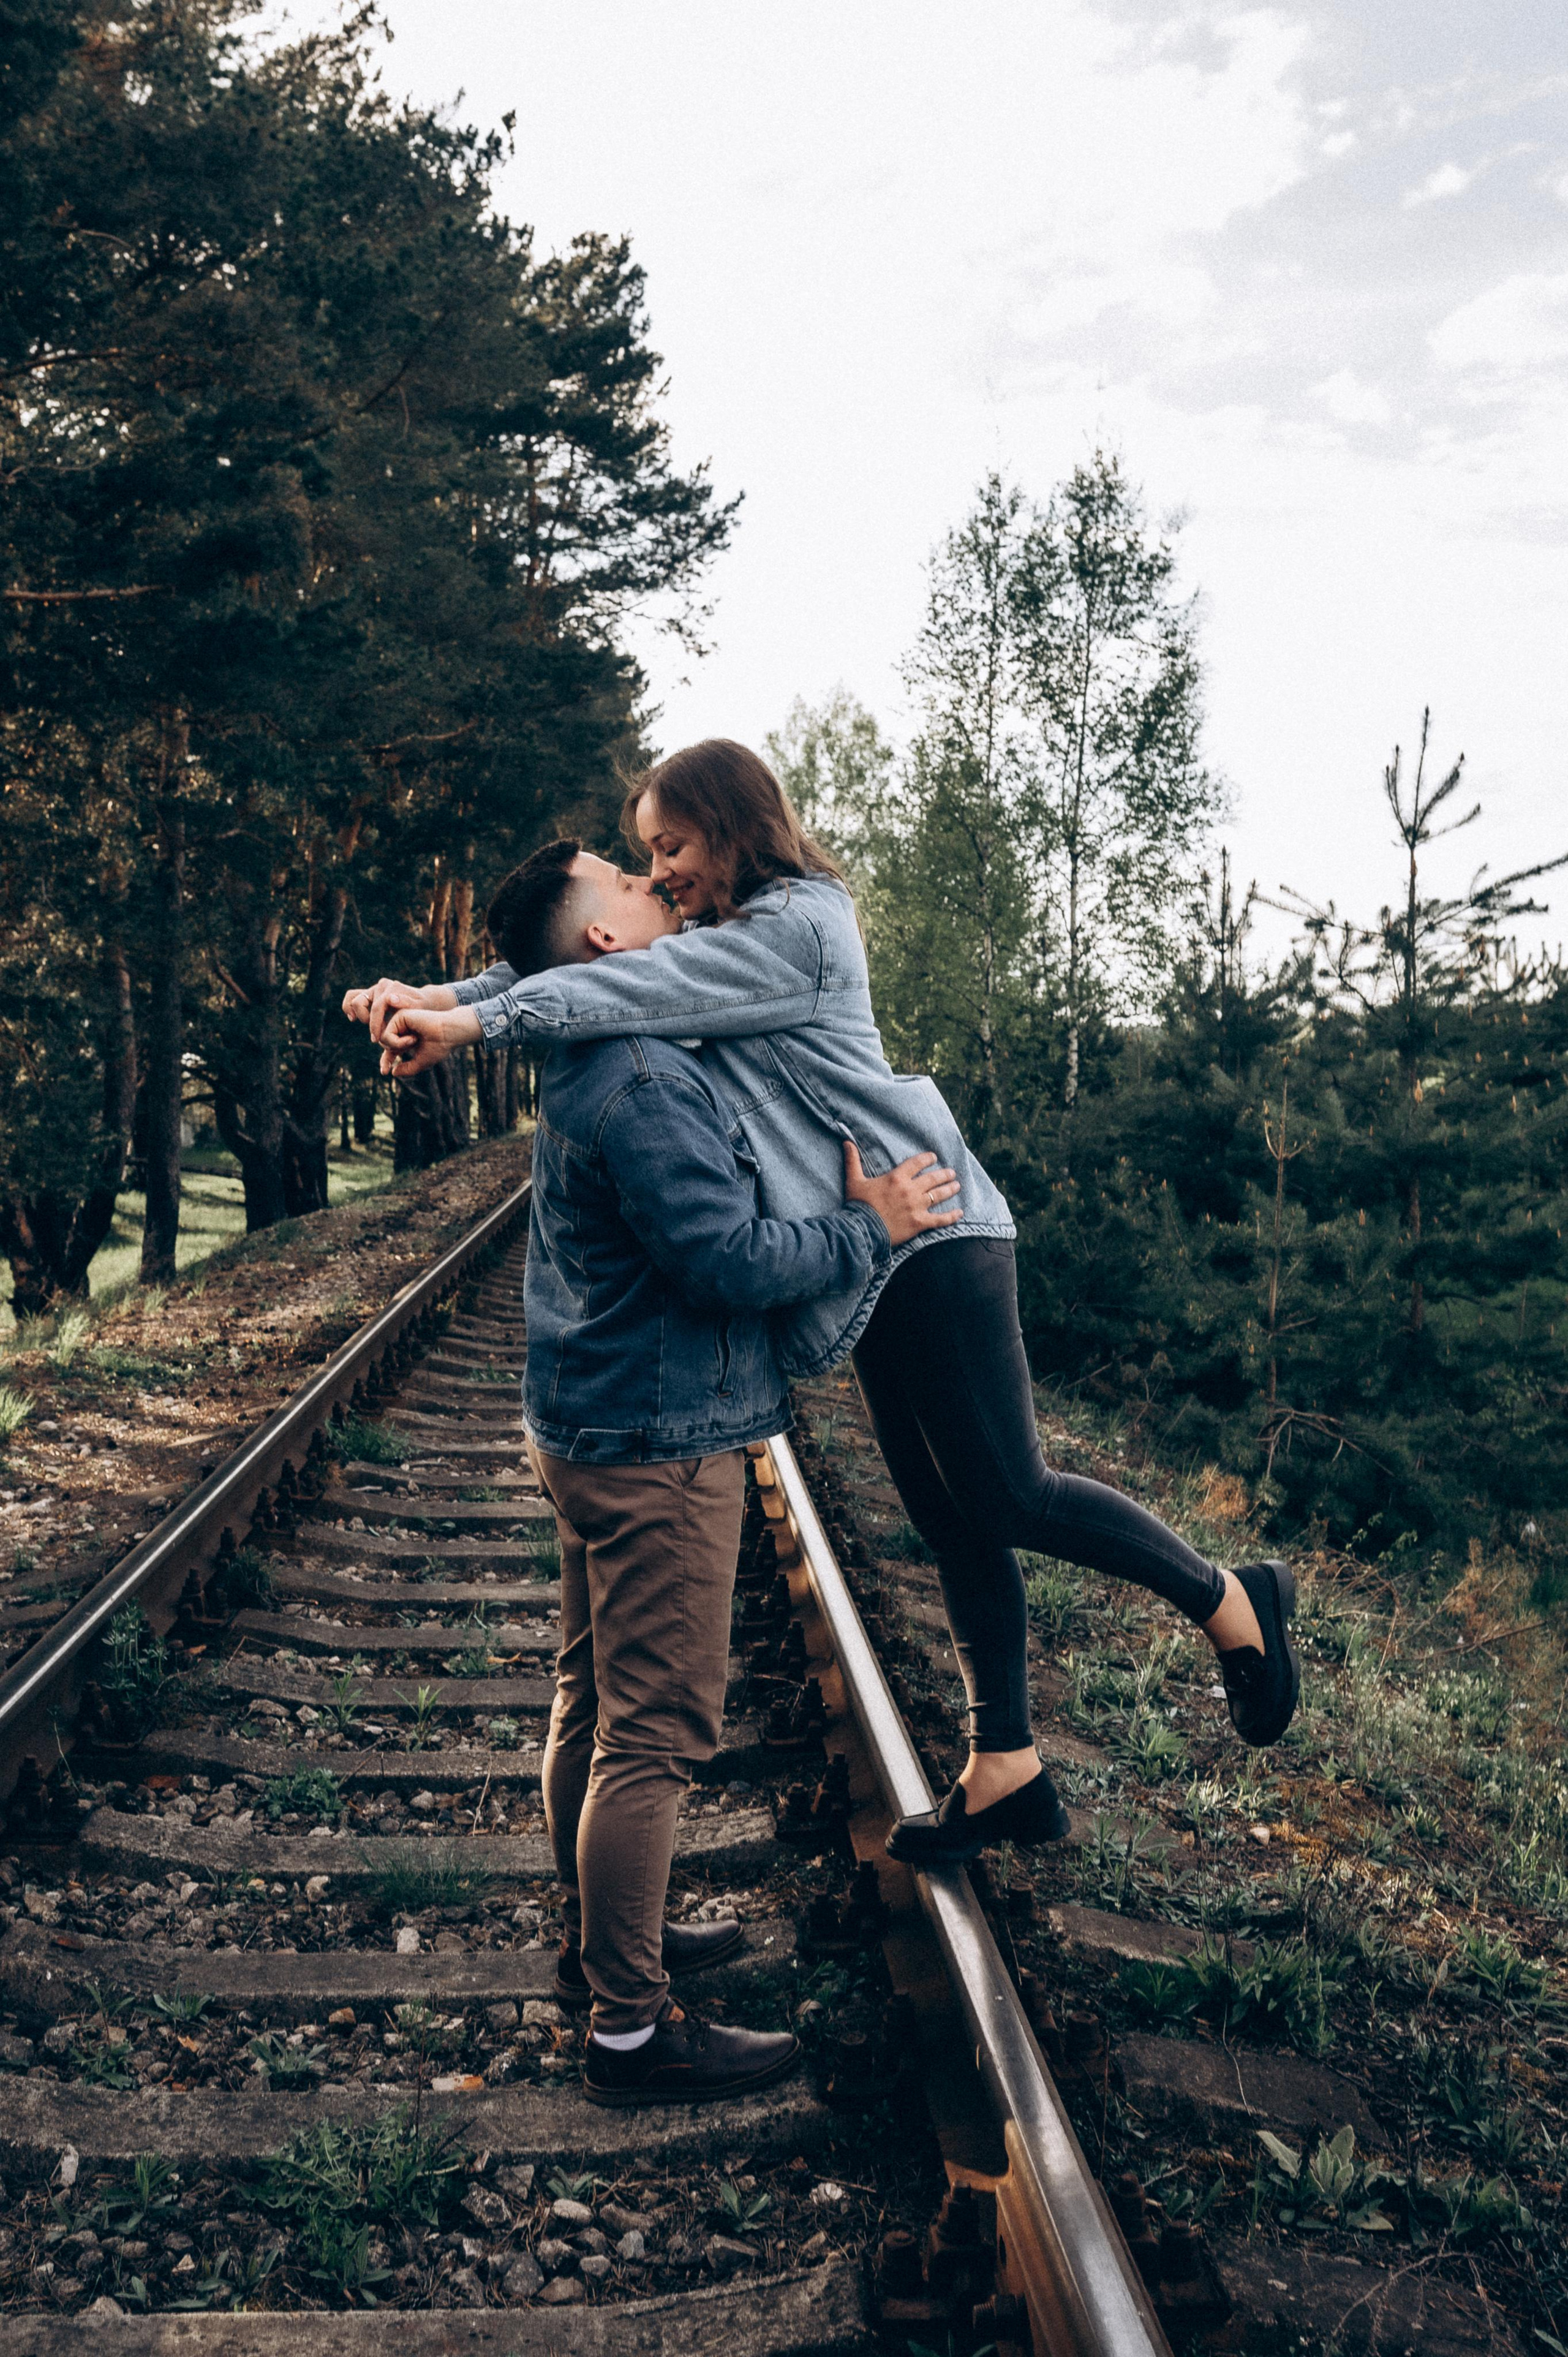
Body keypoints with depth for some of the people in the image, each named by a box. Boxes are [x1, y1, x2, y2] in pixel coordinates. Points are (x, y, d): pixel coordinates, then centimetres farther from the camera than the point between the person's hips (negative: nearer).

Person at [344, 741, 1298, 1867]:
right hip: (879, 1260, 9)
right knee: (949, 1519, 10)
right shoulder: (723, 945, 20)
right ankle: (1006, 1771, 19)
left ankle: (1228, 1597, 13)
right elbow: (586, 966, 11)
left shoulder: (799, 924, -7)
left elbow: (646, 987, -19)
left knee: (1009, 1496, -8)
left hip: (925, 1229, -9)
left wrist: (478, 1019, -21)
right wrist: (441, 996, -3)